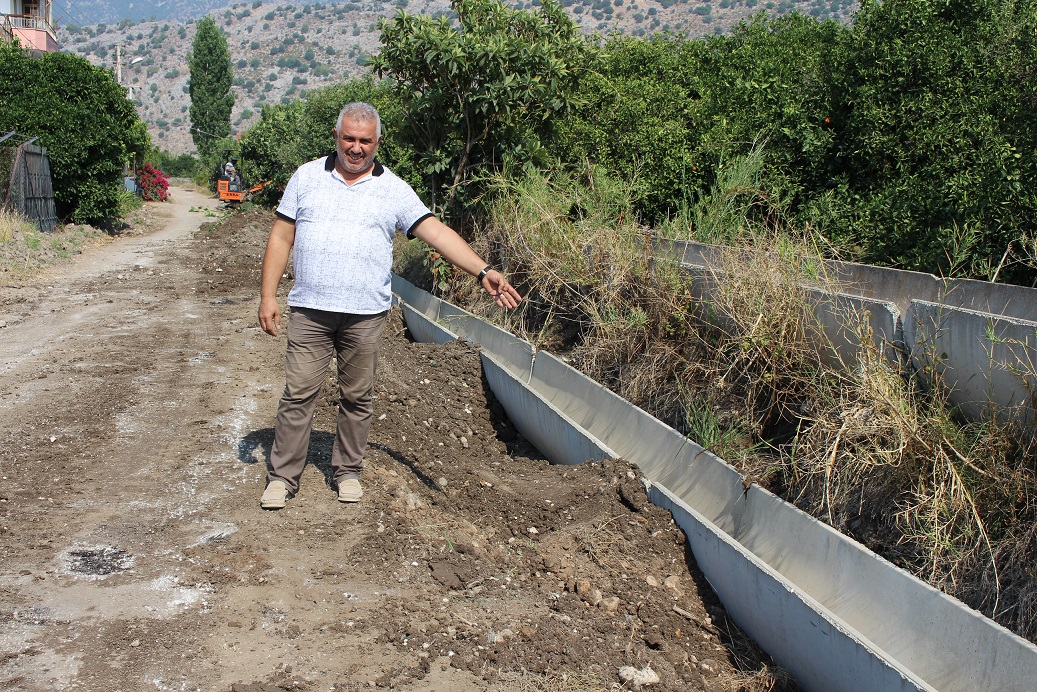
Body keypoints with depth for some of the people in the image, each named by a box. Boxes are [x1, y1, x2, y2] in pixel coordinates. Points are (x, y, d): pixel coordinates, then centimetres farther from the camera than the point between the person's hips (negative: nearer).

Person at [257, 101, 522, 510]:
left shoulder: (394, 190, 3)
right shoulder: (307, 177, 7)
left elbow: (437, 232, -5)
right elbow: (281, 238, 8)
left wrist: (482, 271, -17)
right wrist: (268, 295, 2)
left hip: (365, 314, 0)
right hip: (310, 309, 0)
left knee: (357, 398, 8)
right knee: (298, 394, 2)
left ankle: (348, 471, 25)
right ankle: (282, 476, 13)